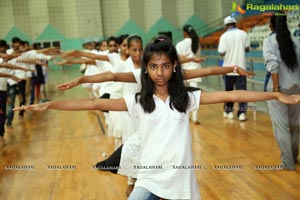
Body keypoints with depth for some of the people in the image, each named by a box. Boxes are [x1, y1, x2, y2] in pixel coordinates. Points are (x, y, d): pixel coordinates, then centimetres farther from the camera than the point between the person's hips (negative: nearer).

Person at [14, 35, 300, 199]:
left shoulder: (186, 97, -3)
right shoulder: (138, 101, -5)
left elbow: (229, 95, -7)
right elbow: (96, 103, -12)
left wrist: (276, 95, -10)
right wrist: (49, 104, -18)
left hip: (180, 176, 1)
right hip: (150, 177, 0)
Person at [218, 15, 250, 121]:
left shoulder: (224, 36, -10)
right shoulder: (243, 34, -2)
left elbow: (222, 53, -13)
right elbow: (247, 49, 4)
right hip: (241, 67, 1)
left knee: (228, 90, 13)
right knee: (242, 90, 3)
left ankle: (228, 111, 24)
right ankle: (242, 112, -6)